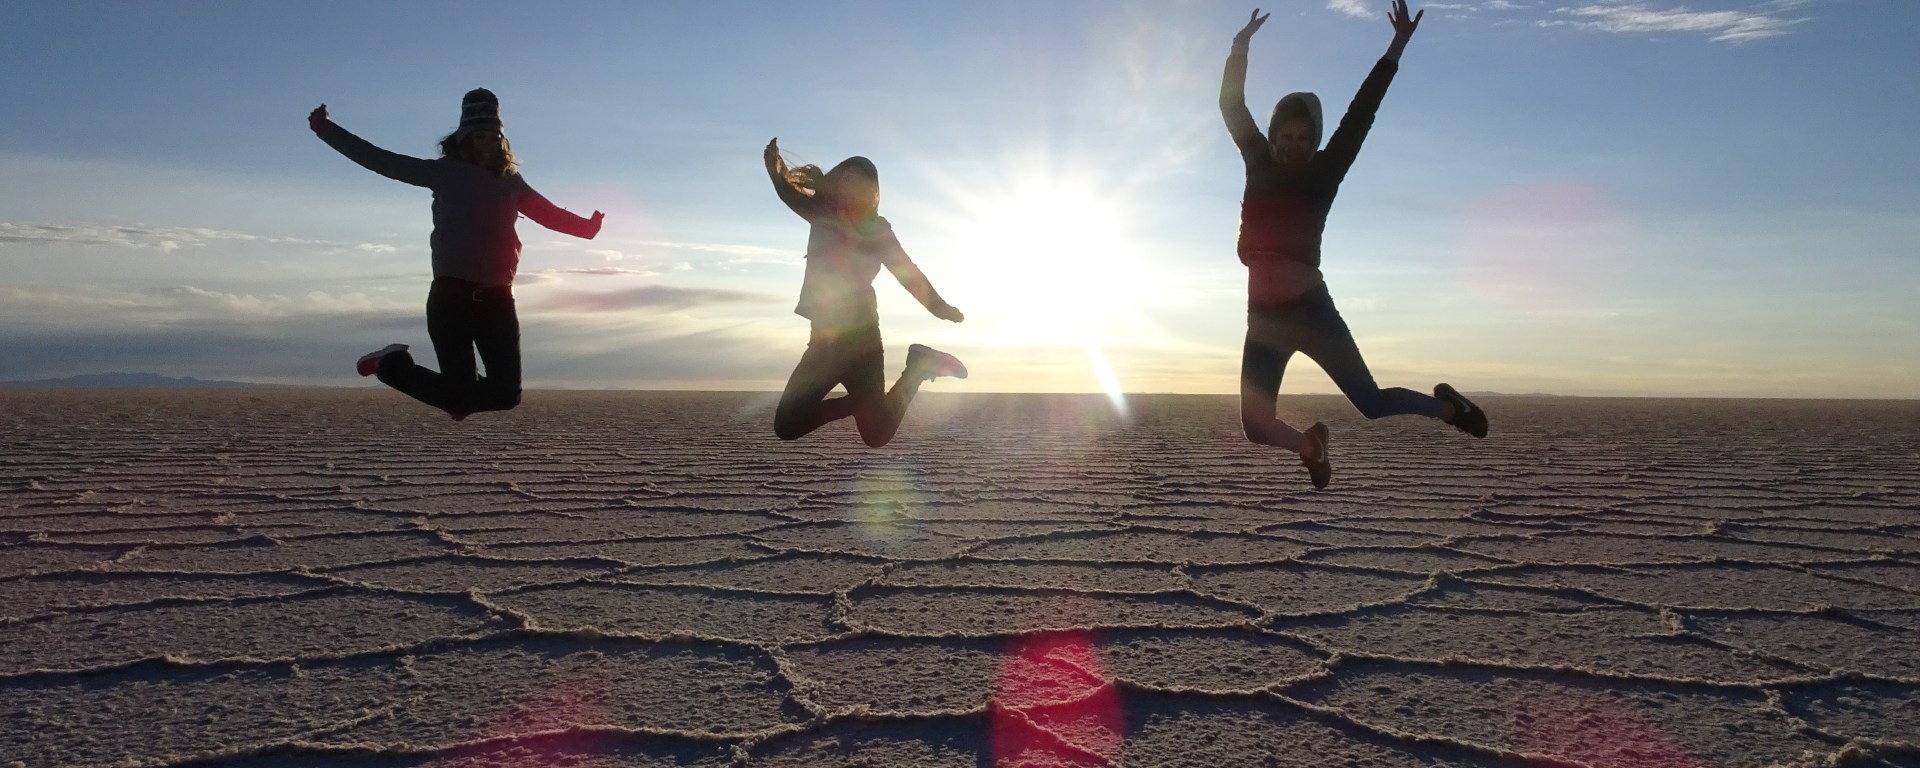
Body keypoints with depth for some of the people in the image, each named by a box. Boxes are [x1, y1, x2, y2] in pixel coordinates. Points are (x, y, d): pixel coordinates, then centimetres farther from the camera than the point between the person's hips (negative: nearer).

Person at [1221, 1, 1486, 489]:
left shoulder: (1322, 176, 2)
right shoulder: (1259, 166, 9)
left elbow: (1359, 117, -4)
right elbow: (1232, 108, 9)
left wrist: (1395, 51, -8)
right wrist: (1240, 48, 2)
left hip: (1311, 309, -3)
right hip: (1264, 317, 3)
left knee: (1371, 402, -3)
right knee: (1257, 428, 3)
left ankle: (1446, 407, 27)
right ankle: (1308, 443, 35)